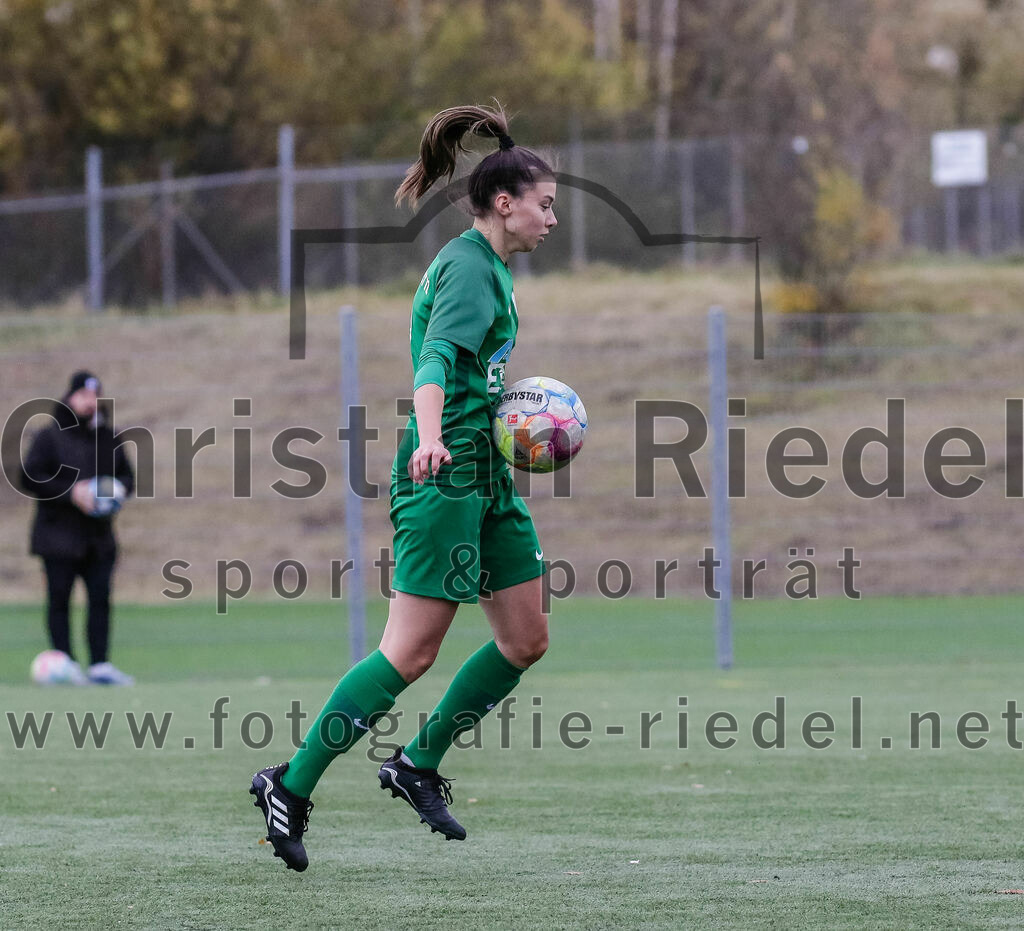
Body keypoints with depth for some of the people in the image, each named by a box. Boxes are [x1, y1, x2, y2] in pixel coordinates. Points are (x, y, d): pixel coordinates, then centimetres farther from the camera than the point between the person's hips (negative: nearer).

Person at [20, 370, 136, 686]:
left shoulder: (108, 438, 13)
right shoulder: (50, 437, -2)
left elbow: (127, 475, 21)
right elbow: (30, 478, -8)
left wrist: (117, 489, -3)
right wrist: (71, 492, -17)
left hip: (99, 535, 4)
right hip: (59, 535, -4)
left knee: (100, 598, 2)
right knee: (60, 598, -3)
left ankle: (100, 665, 4)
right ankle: (66, 664, 0)